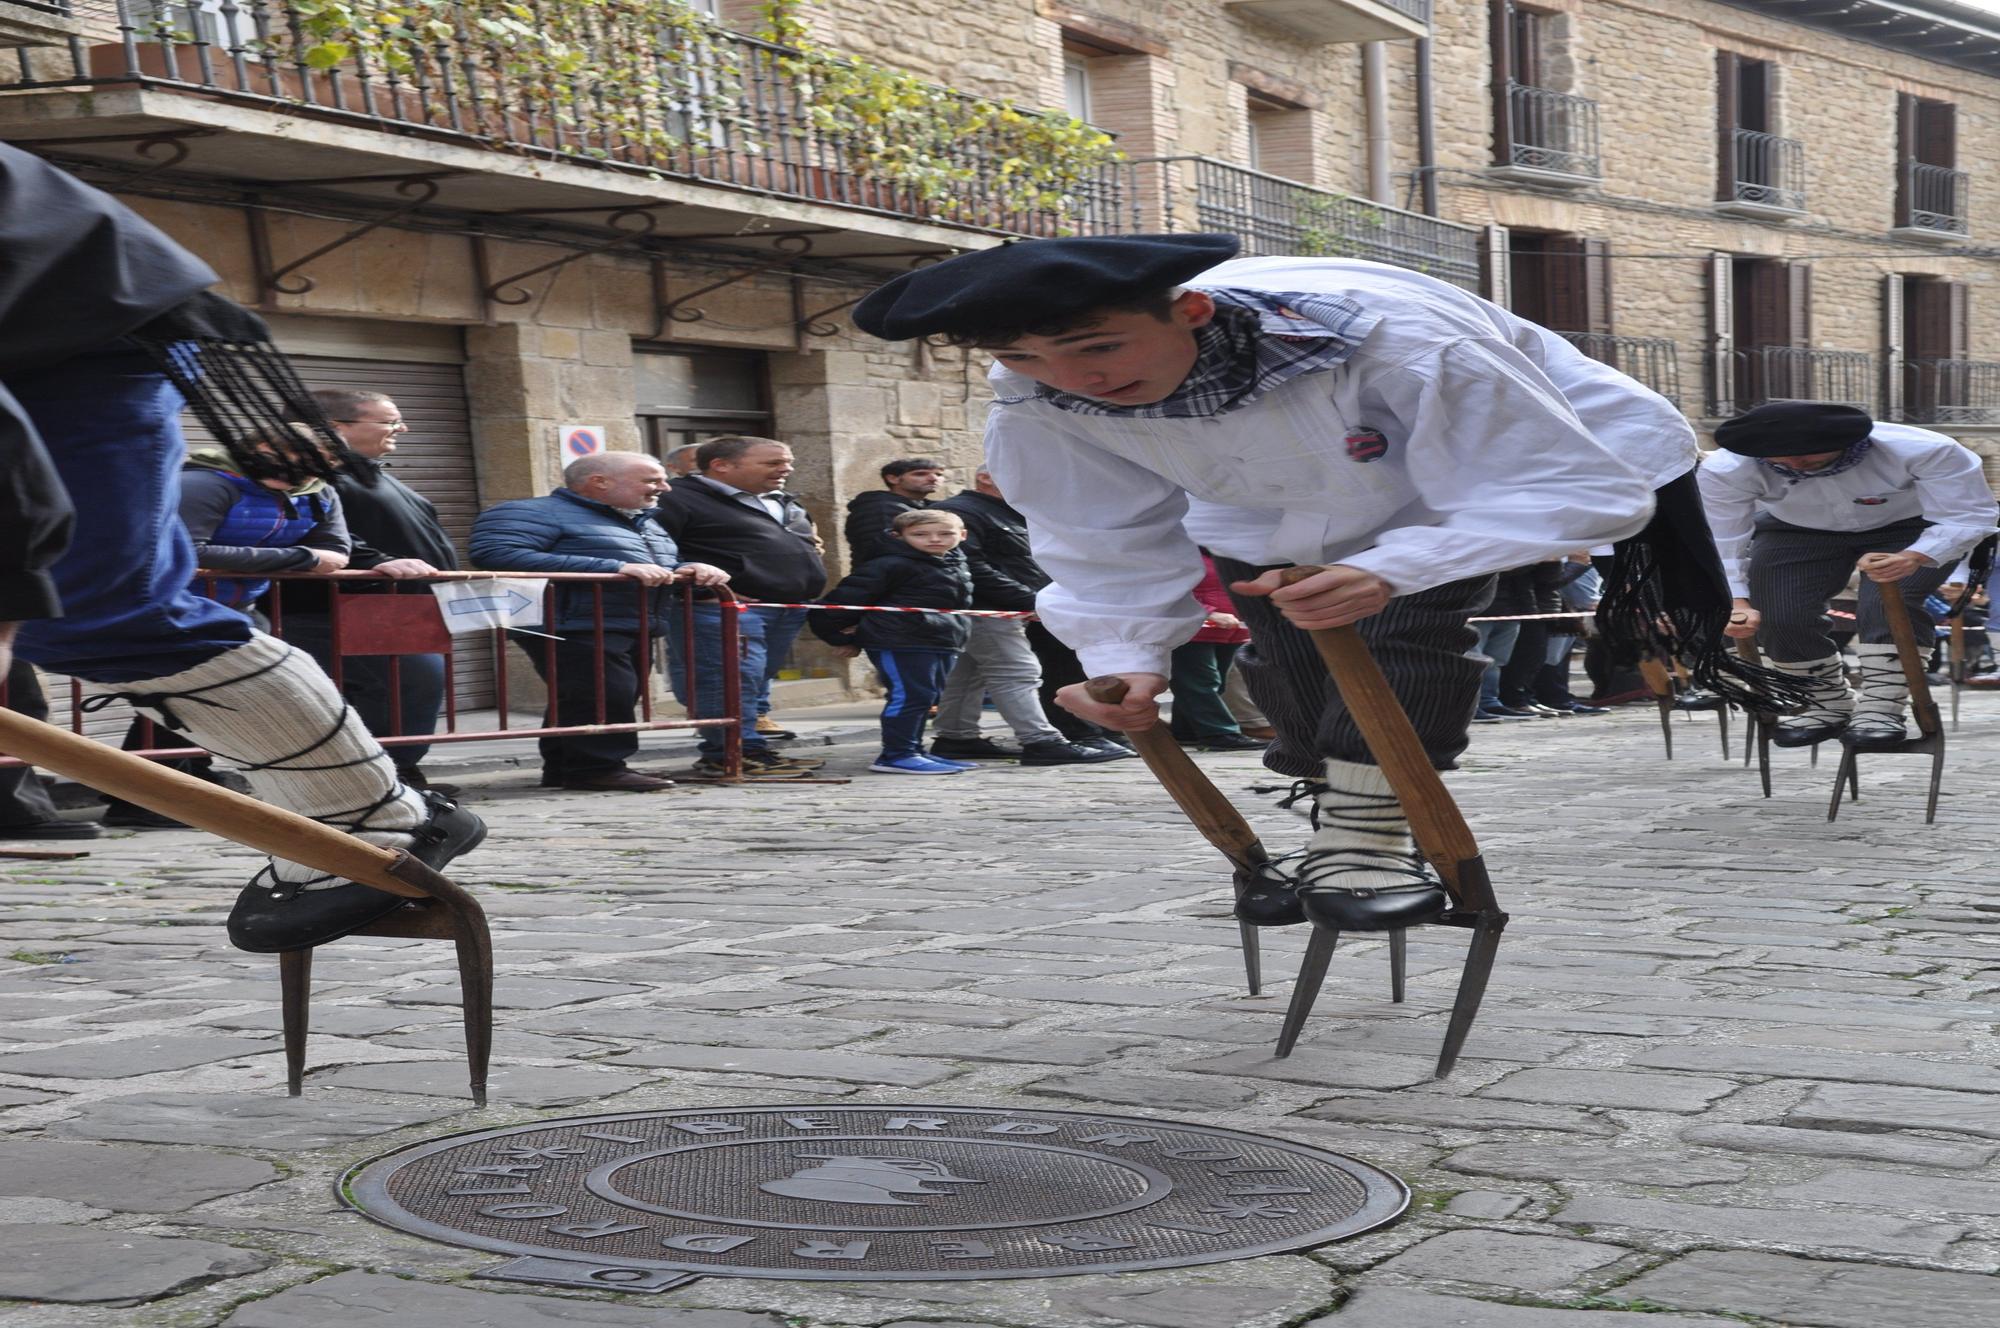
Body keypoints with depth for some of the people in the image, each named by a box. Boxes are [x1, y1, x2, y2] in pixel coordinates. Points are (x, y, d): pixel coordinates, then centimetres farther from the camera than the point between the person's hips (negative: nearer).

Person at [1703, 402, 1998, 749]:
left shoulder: (1921, 450, -36)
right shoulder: (1726, 469, -32)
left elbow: (1966, 517, -33)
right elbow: (1721, 542, -26)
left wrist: (1912, 559, -52)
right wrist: (1736, 601, -42)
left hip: (1913, 531, -2)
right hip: (1795, 534, 2)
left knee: (1887, 607, -27)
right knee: (1777, 616, -11)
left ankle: (1880, 710, -17)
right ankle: (1827, 705, 12)